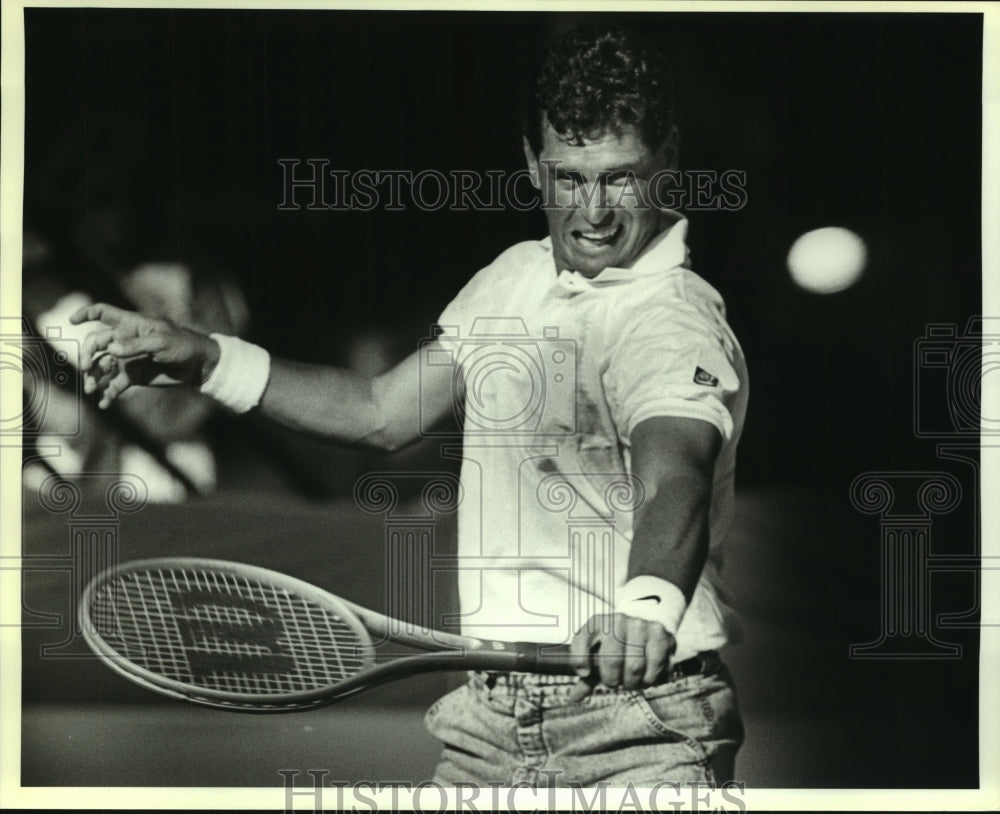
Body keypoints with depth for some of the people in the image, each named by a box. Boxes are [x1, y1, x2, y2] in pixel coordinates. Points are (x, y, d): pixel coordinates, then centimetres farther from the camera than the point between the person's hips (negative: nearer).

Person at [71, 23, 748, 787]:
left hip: (643, 728, -6)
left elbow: (674, 482, -34)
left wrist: (649, 604, -55)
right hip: (490, 712, 6)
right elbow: (384, 412, 18)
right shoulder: (512, 275, 9)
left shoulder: (677, 320, -16)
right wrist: (203, 358, 12)